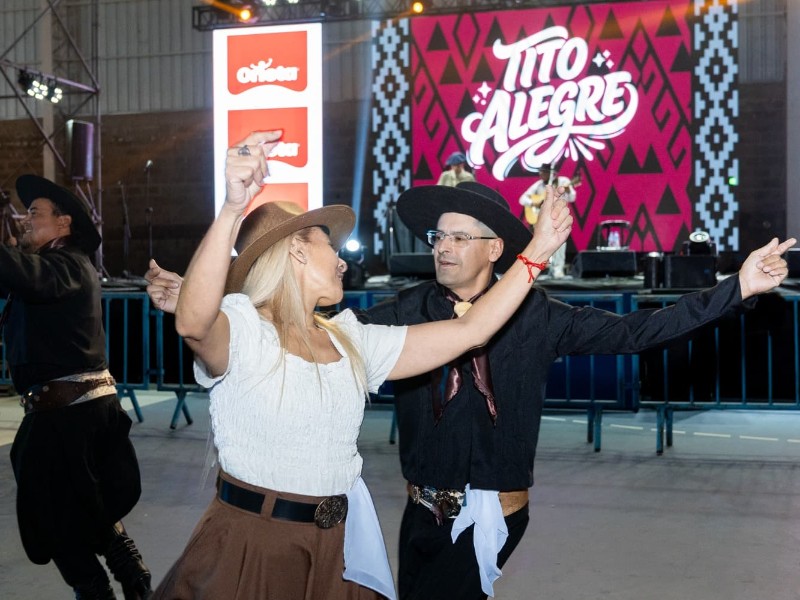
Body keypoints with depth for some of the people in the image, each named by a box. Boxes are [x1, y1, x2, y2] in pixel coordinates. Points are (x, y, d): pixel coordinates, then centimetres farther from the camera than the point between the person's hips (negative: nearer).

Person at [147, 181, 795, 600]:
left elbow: (633, 331, -8)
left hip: (494, 514, -2)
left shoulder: (535, 316, -6)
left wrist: (737, 288, -16)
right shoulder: (410, 312, -3)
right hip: (425, 509, 3)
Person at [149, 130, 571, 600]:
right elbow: (193, 323, -35)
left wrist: (538, 251, 5)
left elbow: (469, 331, 8)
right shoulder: (240, 327, -10)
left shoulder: (351, 341, 9)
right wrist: (232, 211, -48)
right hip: (250, 548, -5)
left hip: (336, 552, 6)